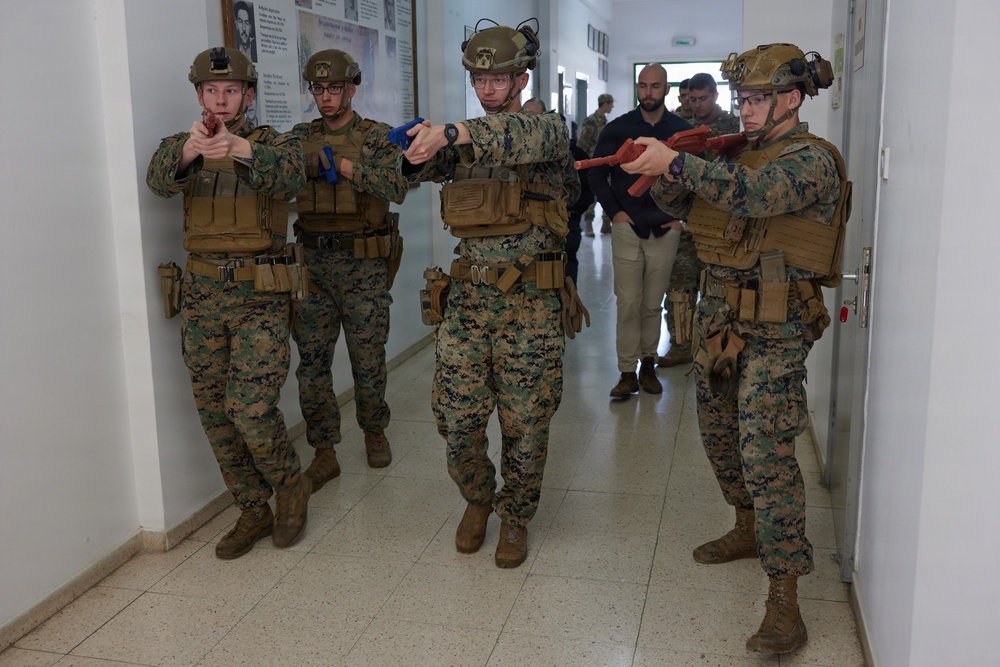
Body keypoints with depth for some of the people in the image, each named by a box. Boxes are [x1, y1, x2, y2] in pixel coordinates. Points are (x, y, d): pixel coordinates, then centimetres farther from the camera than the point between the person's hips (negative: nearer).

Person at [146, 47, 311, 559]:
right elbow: (159, 179, -15)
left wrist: (241, 149, -43)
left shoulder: (273, 143, 1)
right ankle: (254, 511, 24)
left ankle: (290, 483, 17)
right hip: (202, 295, 4)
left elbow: (290, 177, -23)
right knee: (215, 414, 8)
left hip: (259, 294, -4)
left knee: (251, 408, -12)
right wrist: (188, 151, -38)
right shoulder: (182, 146, 9)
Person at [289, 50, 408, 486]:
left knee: (368, 358, 6)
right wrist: (311, 161, -28)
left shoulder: (377, 137, 0)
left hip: (364, 265, -3)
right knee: (312, 361, 3)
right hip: (313, 264, 3)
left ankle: (374, 432, 31)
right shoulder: (301, 137, 9)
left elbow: (396, 188, -16)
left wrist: (345, 165, -25)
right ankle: (324, 454, 13)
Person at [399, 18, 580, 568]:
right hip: (469, 294, 3)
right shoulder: (462, 139, 12)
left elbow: (521, 137, -27)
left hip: (530, 300, -3)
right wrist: (420, 147, -29)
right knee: (457, 418, 4)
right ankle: (477, 498, 32)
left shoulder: (548, 128, -3)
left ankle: (515, 517, 27)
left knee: (525, 421, 5)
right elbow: (421, 167, -5)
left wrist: (453, 133, -42)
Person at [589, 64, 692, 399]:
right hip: (627, 228, -1)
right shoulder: (617, 129, 1)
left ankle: (648, 364, 22)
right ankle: (627, 373, 3)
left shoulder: (683, 131, 3)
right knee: (628, 304, -3)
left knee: (653, 305, 7)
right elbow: (597, 174, 7)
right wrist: (614, 210, -2)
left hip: (666, 230, 1)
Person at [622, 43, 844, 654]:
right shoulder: (743, 154, 15)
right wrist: (662, 173, -9)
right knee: (719, 434, 18)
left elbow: (756, 193, -30)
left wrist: (677, 162, -36)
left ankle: (785, 599, -8)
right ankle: (750, 531, 40)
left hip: (776, 329, -8)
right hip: (721, 317, 8)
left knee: (766, 453, -14)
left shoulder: (812, 160, -9)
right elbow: (681, 204, 12)